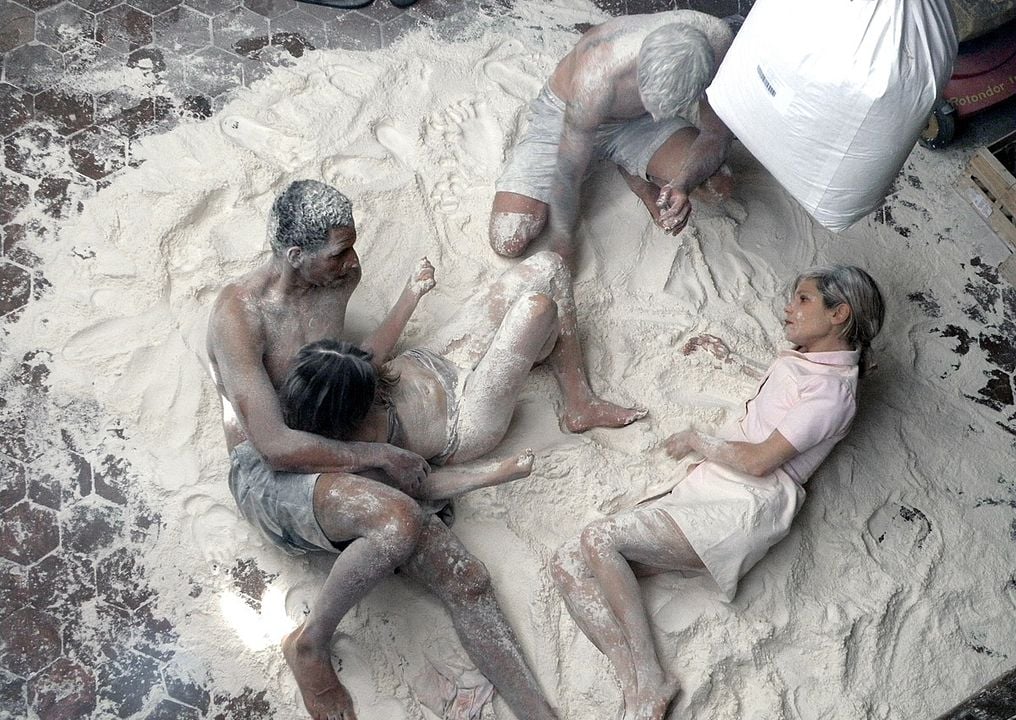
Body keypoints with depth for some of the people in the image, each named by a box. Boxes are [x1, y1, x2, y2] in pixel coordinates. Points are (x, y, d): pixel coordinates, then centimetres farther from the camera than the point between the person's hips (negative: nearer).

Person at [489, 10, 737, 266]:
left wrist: (682, 185, -35)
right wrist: (563, 243, -13)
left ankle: (632, 171, 9)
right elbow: (567, 175, -26)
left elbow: (716, 133, -16)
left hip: (637, 121, 2)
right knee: (508, 242, -15)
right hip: (564, 114, -2)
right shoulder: (595, 80, -41)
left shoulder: (717, 40, -31)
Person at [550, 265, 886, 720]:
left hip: (743, 508, -9)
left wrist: (694, 440, -1)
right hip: (704, 491, 9)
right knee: (568, 565, -11)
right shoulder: (799, 360, 21)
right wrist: (726, 359, 40)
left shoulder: (834, 392, -7)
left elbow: (759, 460, -14)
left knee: (599, 538, -27)